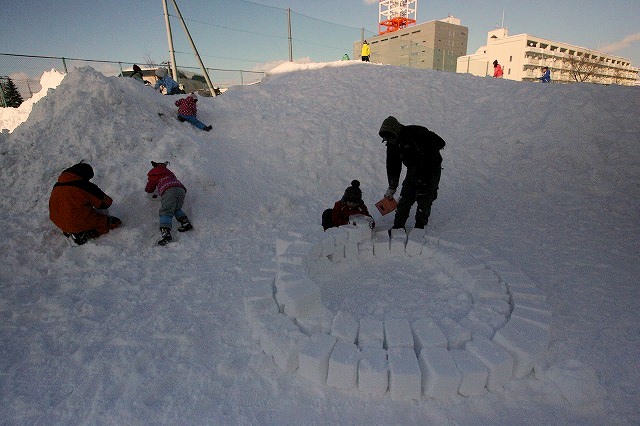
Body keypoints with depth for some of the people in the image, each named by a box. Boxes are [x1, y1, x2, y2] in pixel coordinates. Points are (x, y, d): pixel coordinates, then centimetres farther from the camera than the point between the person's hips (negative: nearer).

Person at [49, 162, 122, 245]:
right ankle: (84, 235, -13)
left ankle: (69, 232, 13)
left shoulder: (57, 185, 7)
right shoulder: (86, 186, -14)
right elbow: (105, 203, -6)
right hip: (81, 223, -8)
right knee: (115, 222, -4)